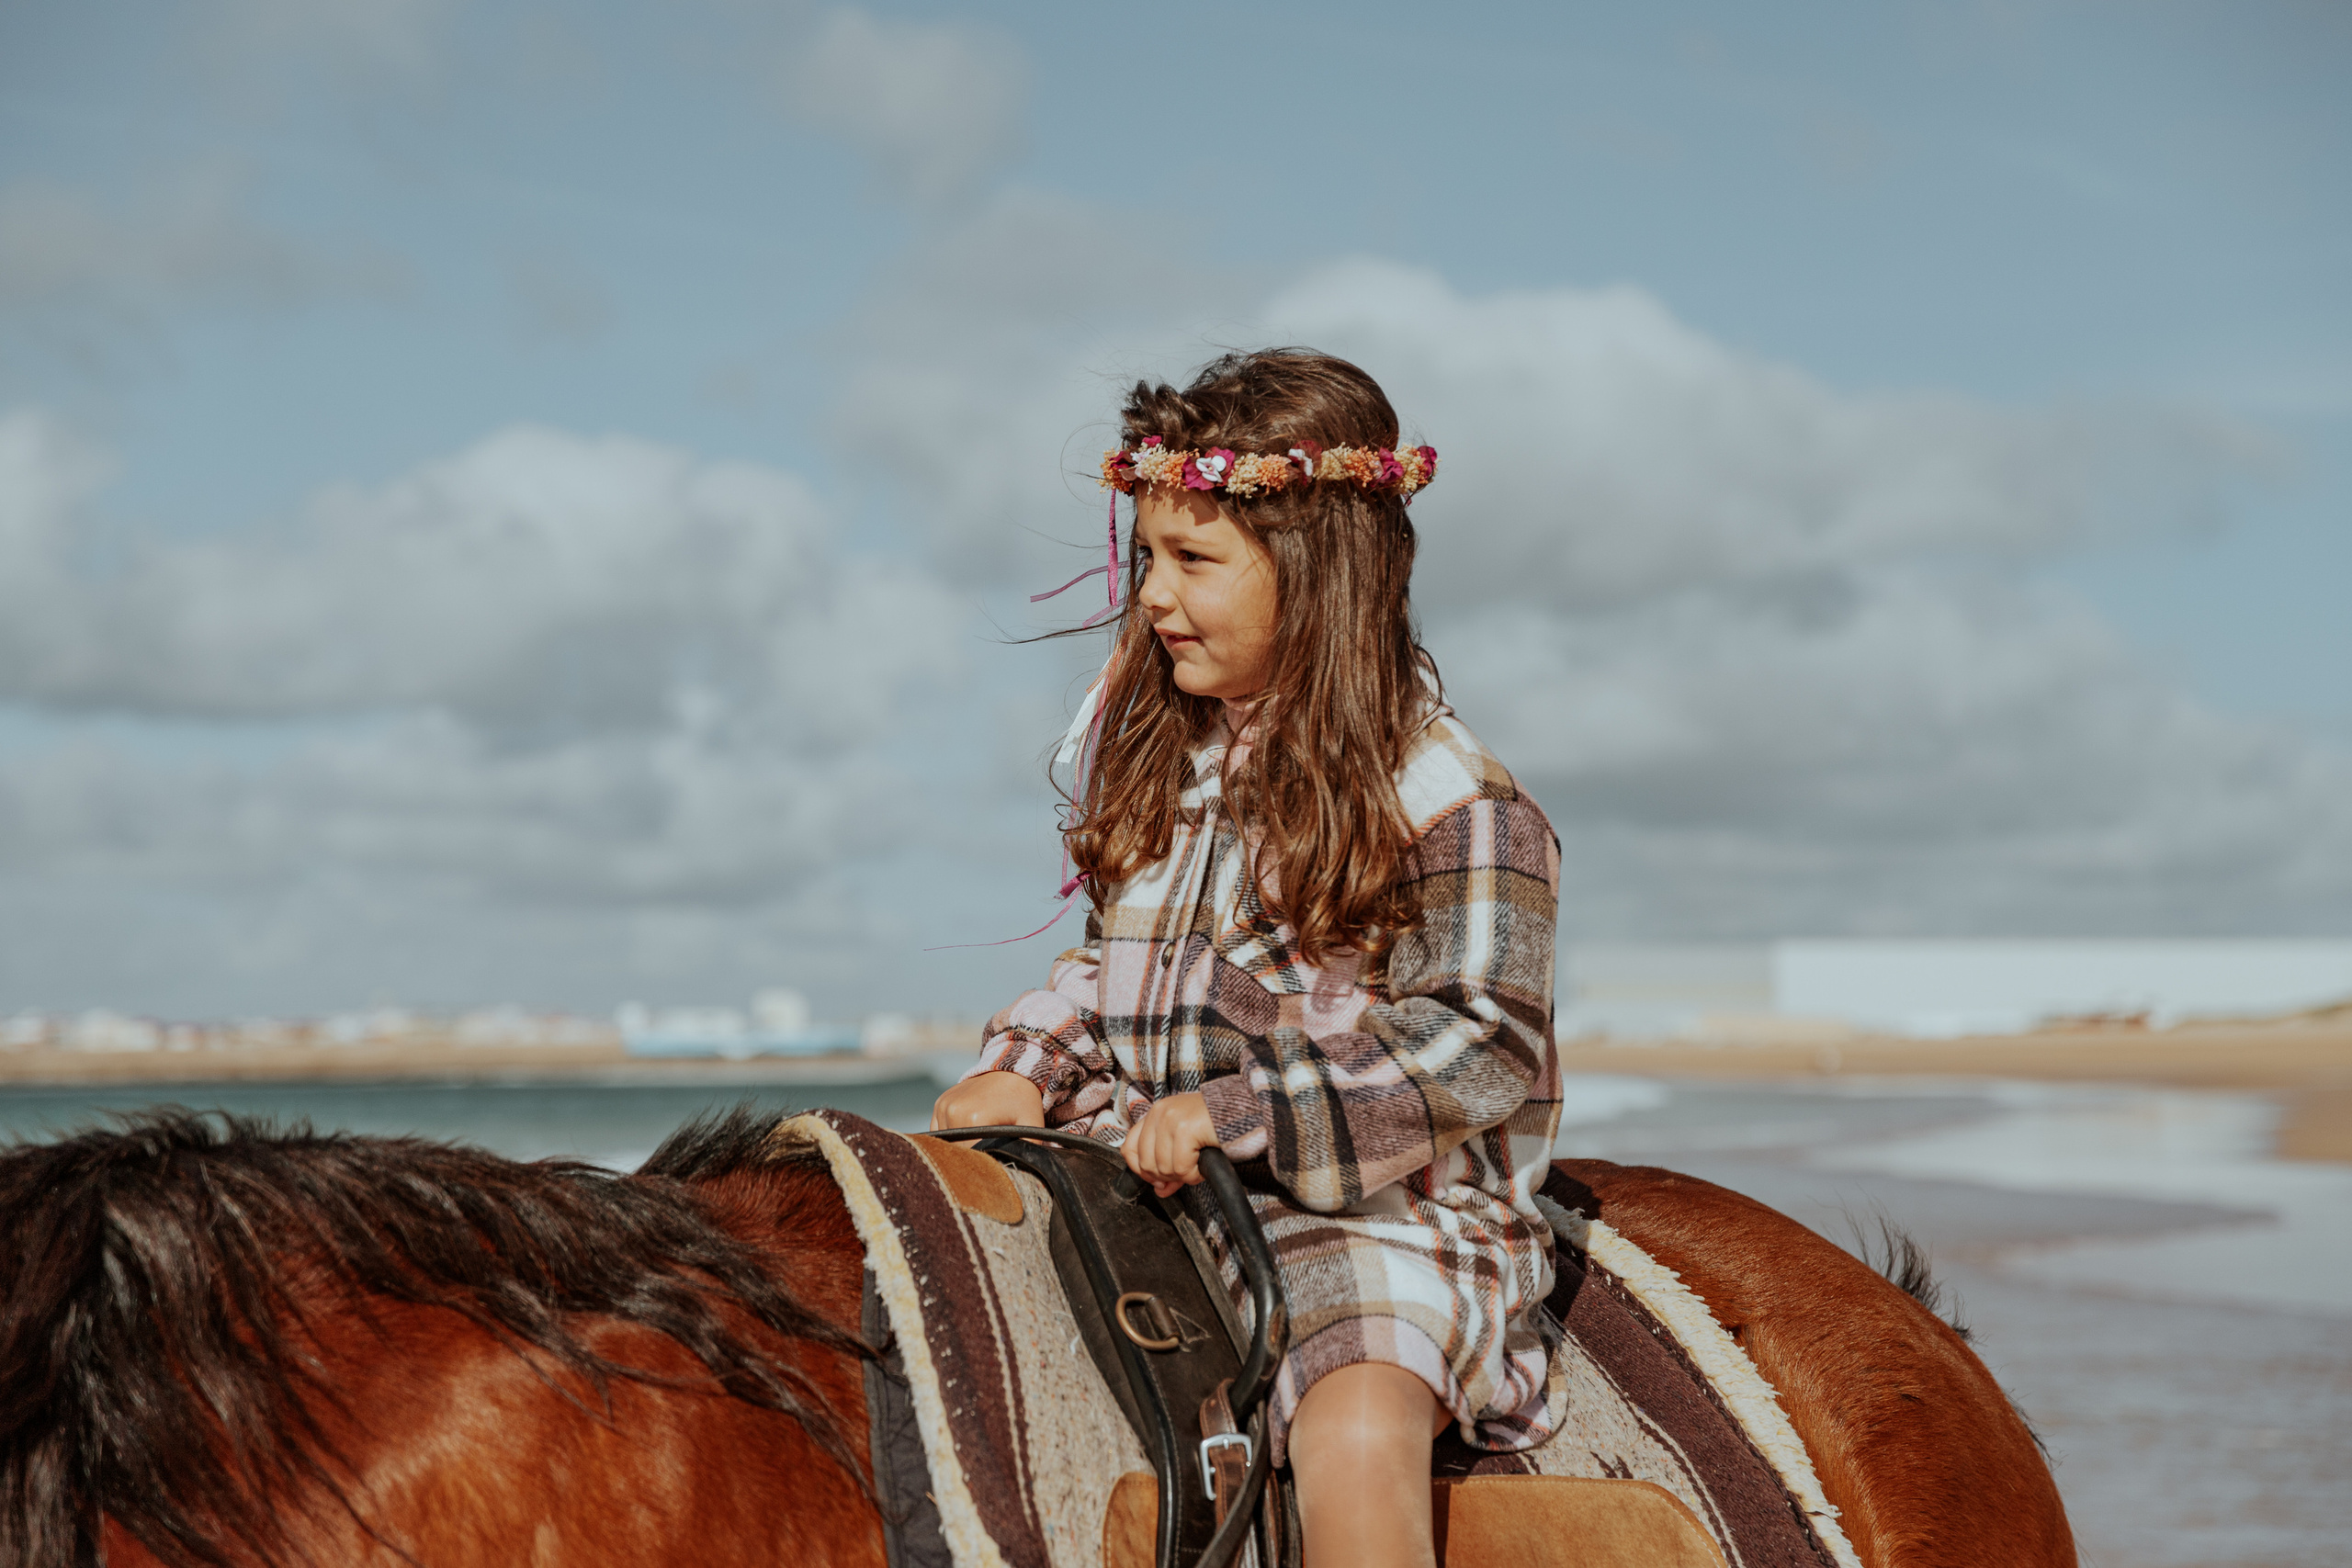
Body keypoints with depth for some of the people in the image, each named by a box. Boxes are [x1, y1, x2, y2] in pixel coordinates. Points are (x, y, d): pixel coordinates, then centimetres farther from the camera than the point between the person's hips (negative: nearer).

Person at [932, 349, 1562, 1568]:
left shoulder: (1447, 796, -9)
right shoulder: (1157, 761, 14)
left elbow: (1480, 1051, -14)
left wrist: (1237, 1112, -21)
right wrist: (1024, 1068, 4)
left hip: (1376, 1214, -7)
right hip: (1150, 1197, 7)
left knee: (1356, 1443, -34)